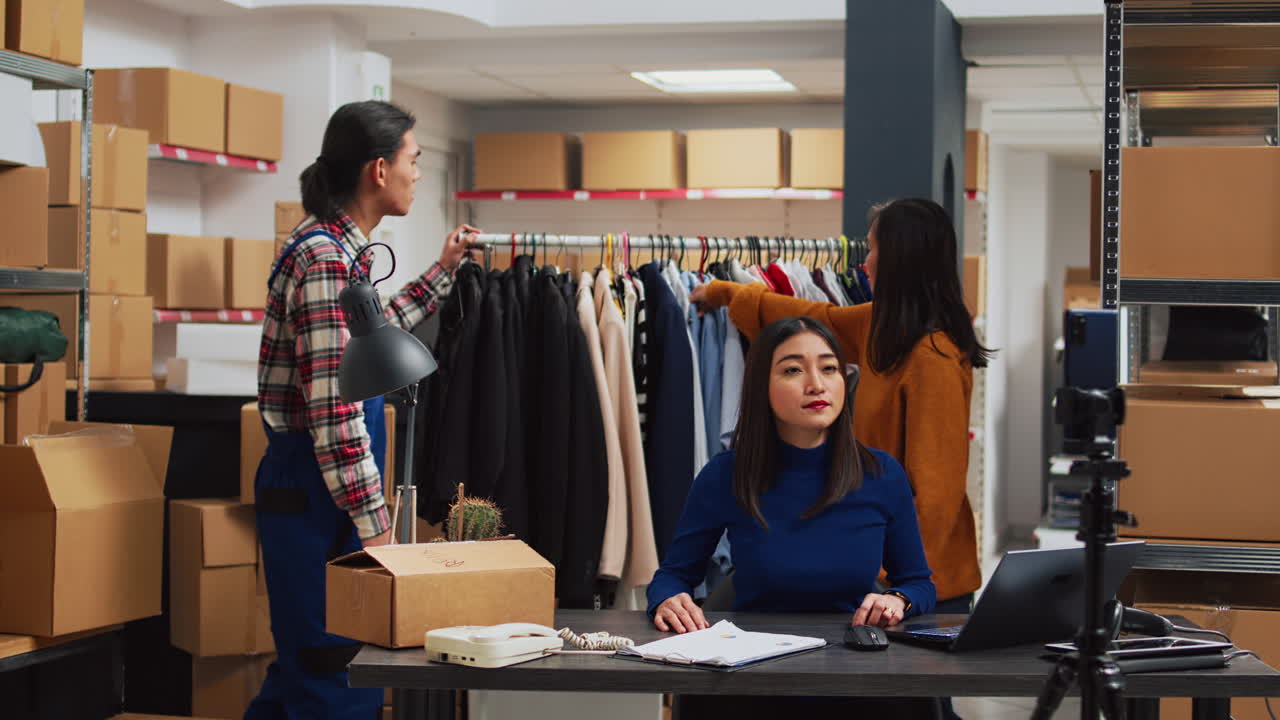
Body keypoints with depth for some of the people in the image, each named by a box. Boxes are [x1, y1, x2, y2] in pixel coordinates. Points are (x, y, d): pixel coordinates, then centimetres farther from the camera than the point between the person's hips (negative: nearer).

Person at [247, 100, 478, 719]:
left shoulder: (338, 248, 14)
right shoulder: (325, 257, -18)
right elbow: (333, 408, -22)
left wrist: (442, 271, 34)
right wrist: (373, 520, -21)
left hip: (313, 485, 10)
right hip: (314, 488, -10)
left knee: (305, 662, 15)